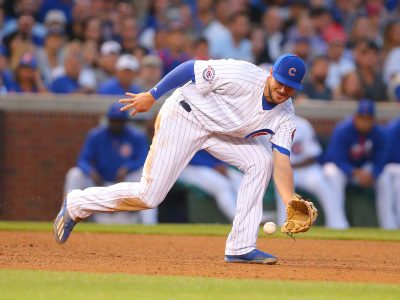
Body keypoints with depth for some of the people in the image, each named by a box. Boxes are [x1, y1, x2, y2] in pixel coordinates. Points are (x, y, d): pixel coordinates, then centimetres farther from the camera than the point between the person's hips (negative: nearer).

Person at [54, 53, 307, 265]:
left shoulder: (285, 116, -12)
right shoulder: (242, 77, -29)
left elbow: (282, 163, -17)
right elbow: (192, 67, -20)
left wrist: (291, 205, -32)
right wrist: (152, 95, -15)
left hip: (220, 131, 6)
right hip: (184, 116, -6)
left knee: (261, 162, -14)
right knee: (148, 196, -8)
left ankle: (241, 248, -10)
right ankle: (76, 204, 15)